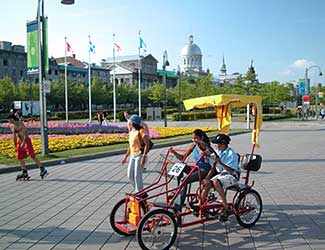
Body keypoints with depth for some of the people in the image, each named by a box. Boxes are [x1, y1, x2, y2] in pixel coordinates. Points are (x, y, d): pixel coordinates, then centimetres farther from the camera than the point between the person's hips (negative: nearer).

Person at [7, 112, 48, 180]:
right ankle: (24, 173, 17)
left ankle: (43, 170, -7)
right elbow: (14, 136, 16)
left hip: (26, 141, -8)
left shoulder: (20, 123, -13)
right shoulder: (12, 126, 8)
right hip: (19, 142, 8)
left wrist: (23, 142, -29)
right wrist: (15, 146, 18)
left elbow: (25, 134, -20)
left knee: (32, 157, -12)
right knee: (20, 158, 7)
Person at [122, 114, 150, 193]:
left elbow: (147, 144, -18)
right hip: (132, 156, 8)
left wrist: (144, 157, -26)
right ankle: (137, 190, 25)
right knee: (130, 175, 8)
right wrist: (125, 157, 21)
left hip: (139, 155, -8)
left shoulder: (141, 131, -11)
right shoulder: (131, 132, 14)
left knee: (137, 175, -8)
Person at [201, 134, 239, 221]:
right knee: (207, 183, -20)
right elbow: (213, 168, 8)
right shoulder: (218, 152, 6)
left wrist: (221, 163, -31)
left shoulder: (231, 154, -15)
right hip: (220, 174, 6)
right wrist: (206, 178, -3)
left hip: (231, 176, -6)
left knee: (216, 182, -34)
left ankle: (226, 208, -28)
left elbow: (231, 171, -21)